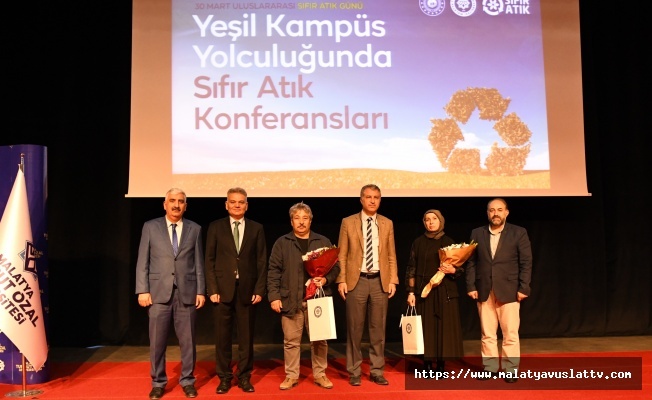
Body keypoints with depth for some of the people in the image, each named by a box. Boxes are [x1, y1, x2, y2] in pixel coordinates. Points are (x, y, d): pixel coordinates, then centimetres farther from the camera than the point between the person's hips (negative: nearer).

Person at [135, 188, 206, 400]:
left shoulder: (194, 229, 8)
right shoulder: (150, 227, 5)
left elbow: (199, 263, 7)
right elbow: (142, 262, 2)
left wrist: (200, 291, 1)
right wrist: (142, 290, -5)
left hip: (187, 292, 1)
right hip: (159, 292, -1)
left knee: (188, 341, 8)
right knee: (157, 342, 5)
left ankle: (187, 381, 22)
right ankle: (158, 383, 21)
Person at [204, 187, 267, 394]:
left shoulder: (256, 228, 6)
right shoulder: (215, 227, 4)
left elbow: (261, 261, 5)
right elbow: (209, 260, 2)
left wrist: (259, 289, -3)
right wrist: (212, 289, -6)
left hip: (247, 289, 1)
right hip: (223, 289, 0)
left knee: (246, 336, 8)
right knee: (223, 336, 6)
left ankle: (244, 377, 21)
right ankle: (224, 377, 19)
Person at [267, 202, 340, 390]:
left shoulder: (323, 242, 10)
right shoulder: (281, 243, 6)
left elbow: (335, 267, 9)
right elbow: (273, 271, 3)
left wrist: (326, 279, -11)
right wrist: (274, 296, -5)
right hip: (291, 300, -1)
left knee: (319, 339, 6)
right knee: (291, 341, 5)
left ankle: (320, 374, 20)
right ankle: (291, 375, 18)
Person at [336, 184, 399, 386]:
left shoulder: (387, 223, 8)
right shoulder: (348, 222, 2)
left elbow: (391, 255, 8)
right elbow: (342, 255, 1)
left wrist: (393, 280, 0)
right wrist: (341, 280, -7)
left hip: (380, 281, 2)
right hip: (357, 280, -2)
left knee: (378, 328, 8)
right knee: (354, 329, 5)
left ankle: (377, 371, 20)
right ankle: (354, 372, 17)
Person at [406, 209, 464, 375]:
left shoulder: (449, 242, 5)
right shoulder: (418, 242, 5)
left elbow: (460, 268, 7)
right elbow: (411, 269, 3)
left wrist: (453, 270, -16)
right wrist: (411, 292, -4)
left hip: (445, 291, 0)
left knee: (444, 327, 0)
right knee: (426, 327, 0)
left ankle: (441, 364, 9)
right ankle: (427, 364, 9)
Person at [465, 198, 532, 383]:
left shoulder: (519, 233, 1)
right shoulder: (477, 233, 8)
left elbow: (526, 262, -2)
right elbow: (471, 262, 6)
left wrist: (523, 288, -8)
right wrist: (471, 286, -1)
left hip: (508, 291, -2)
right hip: (484, 291, 2)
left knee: (510, 334, 2)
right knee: (487, 334, 9)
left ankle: (510, 369, 14)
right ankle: (490, 367, 19)